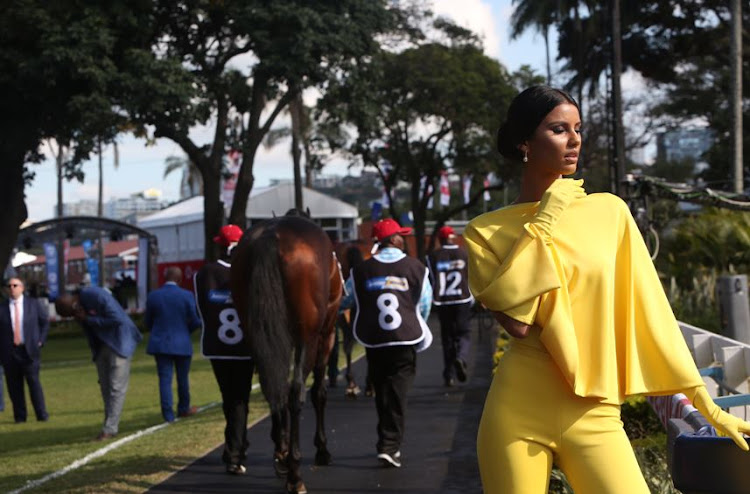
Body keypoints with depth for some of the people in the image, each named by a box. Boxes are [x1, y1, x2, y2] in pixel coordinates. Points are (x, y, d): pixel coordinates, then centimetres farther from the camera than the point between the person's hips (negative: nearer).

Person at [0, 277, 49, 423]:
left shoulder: (33, 304, 8)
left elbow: (45, 322, 13)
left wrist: (40, 341, 3)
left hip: (29, 350, 0)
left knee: (34, 382, -5)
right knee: (14, 385, 1)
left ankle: (42, 414, -1)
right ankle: (20, 416, 8)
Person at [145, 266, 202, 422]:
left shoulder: (153, 296, -3)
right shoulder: (187, 296, -10)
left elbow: (148, 322, 5)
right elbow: (196, 321, -7)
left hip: (160, 343, 1)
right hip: (182, 343, -1)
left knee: (165, 378, 2)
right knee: (183, 378, 14)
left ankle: (168, 414, -2)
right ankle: (183, 409, 29)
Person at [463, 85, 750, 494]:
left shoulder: (609, 212, 6)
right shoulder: (486, 231, 2)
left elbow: (649, 311, 7)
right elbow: (516, 321, -13)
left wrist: (706, 405, 5)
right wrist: (544, 222, -8)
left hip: (593, 414, 1)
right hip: (517, 411, -1)